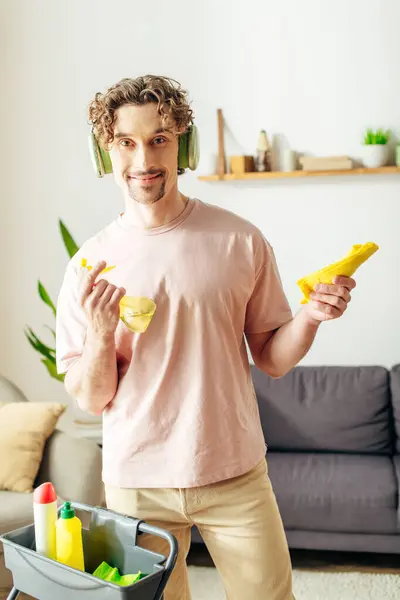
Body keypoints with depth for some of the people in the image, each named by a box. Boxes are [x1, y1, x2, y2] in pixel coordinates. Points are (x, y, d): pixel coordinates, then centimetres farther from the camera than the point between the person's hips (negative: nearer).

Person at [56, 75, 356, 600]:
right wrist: (100, 336, -22)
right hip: (136, 484, 1)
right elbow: (90, 400, -4)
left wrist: (309, 317, -17)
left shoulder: (241, 241, -5)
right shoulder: (90, 263, -5)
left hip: (236, 476, 0)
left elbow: (272, 359, 2)